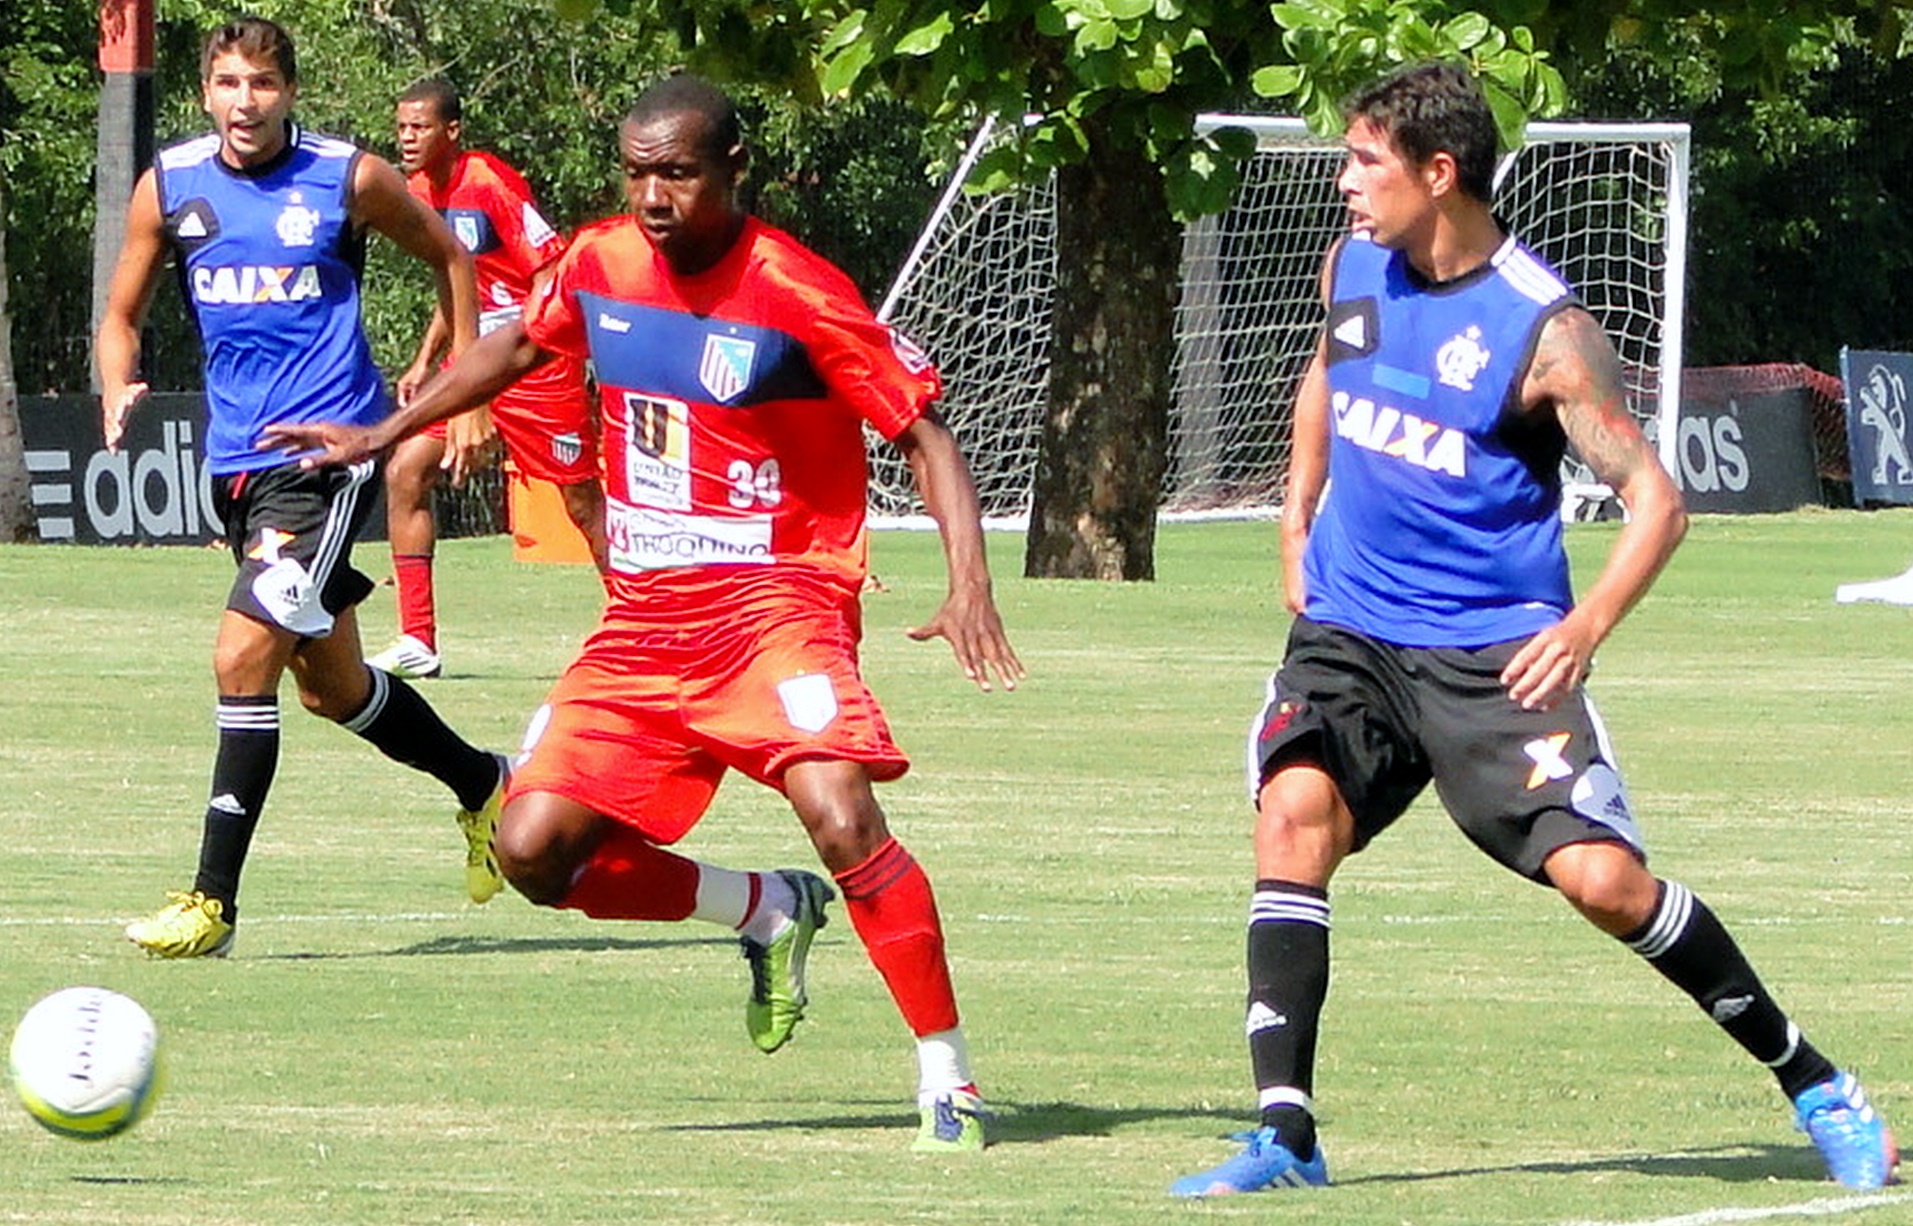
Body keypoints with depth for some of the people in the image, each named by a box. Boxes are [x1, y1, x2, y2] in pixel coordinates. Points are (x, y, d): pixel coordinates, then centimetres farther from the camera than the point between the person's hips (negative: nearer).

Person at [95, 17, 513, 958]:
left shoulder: (350, 179, -6)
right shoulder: (169, 187, 2)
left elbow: (448, 256, 10)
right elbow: (123, 314, 12)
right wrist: (118, 390, -9)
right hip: (236, 459, 6)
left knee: (244, 657, -18)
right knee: (330, 684, 17)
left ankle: (213, 901, -14)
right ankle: (483, 784, 43)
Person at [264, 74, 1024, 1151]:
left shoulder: (798, 295, -14)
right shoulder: (601, 264, 3)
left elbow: (925, 434, -10)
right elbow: (518, 346, 25)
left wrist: (969, 587, -24)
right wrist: (382, 435, 29)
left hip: (773, 603, -6)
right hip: (643, 619, 6)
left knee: (841, 814, -29)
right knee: (537, 849, -4)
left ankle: (949, 1074, -17)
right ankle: (770, 915, 20)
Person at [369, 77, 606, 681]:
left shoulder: (491, 183, -16)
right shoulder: (421, 192, 7)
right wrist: (426, 360, 15)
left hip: (536, 360, -8)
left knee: (582, 500, 0)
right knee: (404, 473, -5)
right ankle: (417, 641, -2)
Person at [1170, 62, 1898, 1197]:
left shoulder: (1544, 330, -14)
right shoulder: (1354, 266, 3)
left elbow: (1656, 499, -12)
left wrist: (1587, 625, -26)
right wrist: (1298, 518, 17)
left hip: (1495, 652, -5)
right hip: (1349, 629, 5)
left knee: (1603, 879, -13)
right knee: (1296, 809, -21)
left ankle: (1816, 1086, 7)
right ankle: (1285, 1134, -20)